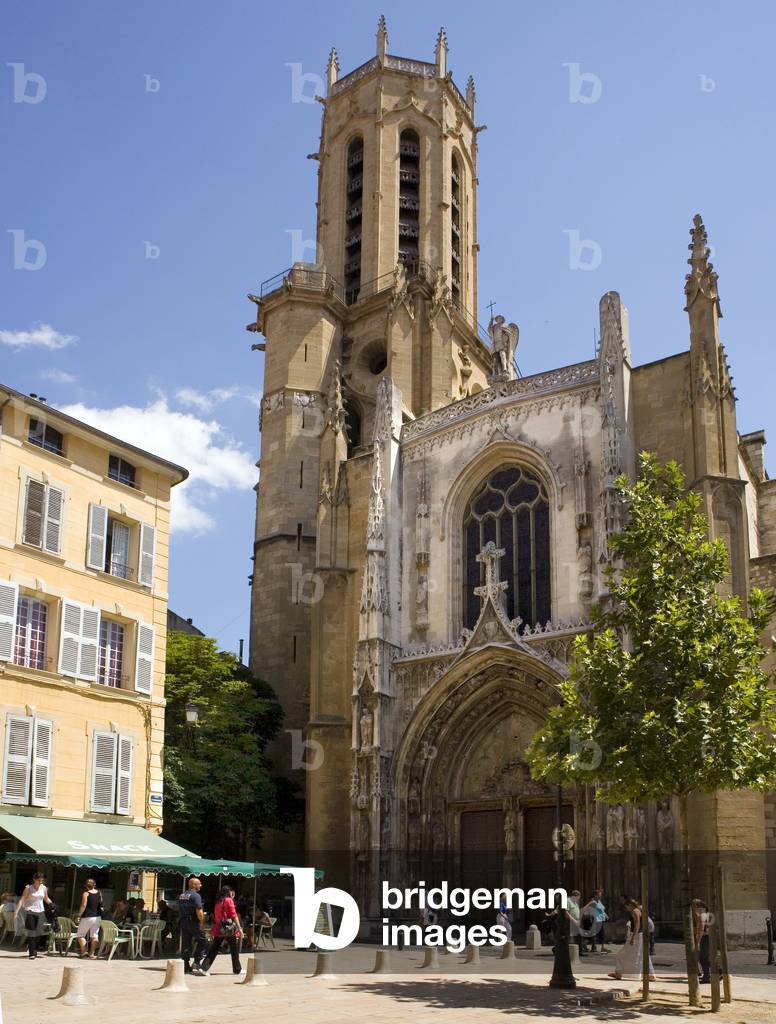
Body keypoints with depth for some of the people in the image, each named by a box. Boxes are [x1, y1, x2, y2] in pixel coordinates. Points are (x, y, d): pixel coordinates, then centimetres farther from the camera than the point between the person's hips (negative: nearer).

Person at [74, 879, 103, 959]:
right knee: (94, 935, 6)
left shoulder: (86, 894, -11)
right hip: (98, 917, 5)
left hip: (87, 917, -5)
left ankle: (84, 951, -3)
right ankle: (92, 953, 4)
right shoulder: (99, 893, 5)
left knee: (80, 934, 7)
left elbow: (83, 906, -17)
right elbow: (101, 904, 15)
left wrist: (79, 916, -14)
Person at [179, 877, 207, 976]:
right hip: (194, 922, -7)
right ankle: (197, 962, -3)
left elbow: (180, 909, 16)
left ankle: (186, 966, 12)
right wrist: (201, 922, -12)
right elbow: (199, 911, -20)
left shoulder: (181, 896, 12)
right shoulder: (195, 895, -13)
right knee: (201, 941, 4)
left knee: (185, 943, 10)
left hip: (183, 922, 8)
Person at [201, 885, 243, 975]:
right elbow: (234, 915, -10)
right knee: (234, 950, 8)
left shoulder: (218, 902, 14)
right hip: (229, 929, -6)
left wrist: (212, 932, 19)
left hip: (218, 929, 6)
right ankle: (237, 970, 16)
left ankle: (204, 968, -5)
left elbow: (215, 917, 16)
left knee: (214, 949, 6)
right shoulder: (229, 900, -5)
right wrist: (239, 928, -10)